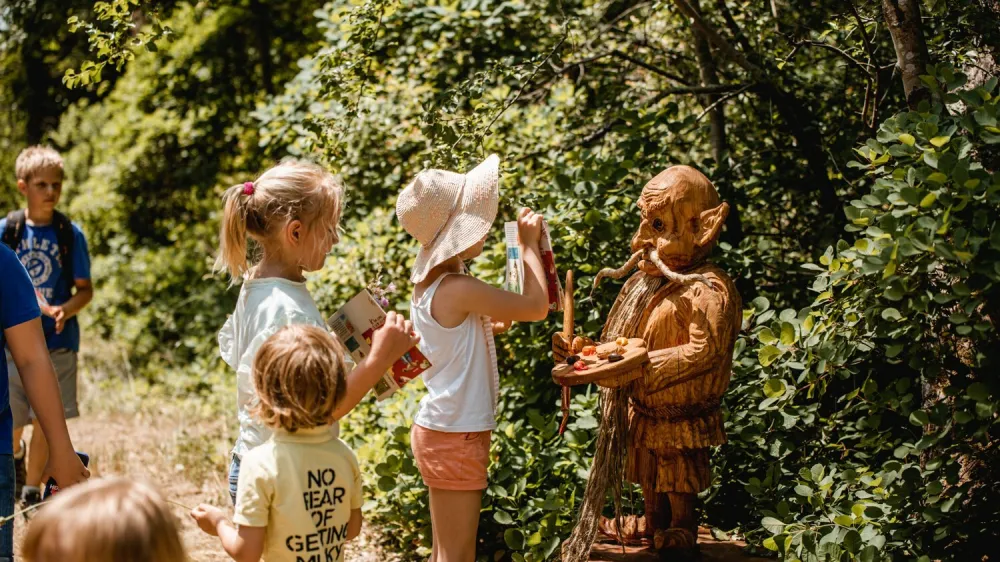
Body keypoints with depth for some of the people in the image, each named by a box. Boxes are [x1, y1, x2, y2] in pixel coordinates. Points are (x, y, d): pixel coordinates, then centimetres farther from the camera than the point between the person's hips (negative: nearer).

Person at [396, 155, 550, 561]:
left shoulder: (428, 284, 8)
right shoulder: (459, 289, -21)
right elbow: (537, 306, -20)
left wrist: (488, 324, 10)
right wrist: (530, 244, -9)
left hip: (438, 428, 9)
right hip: (456, 436, -9)